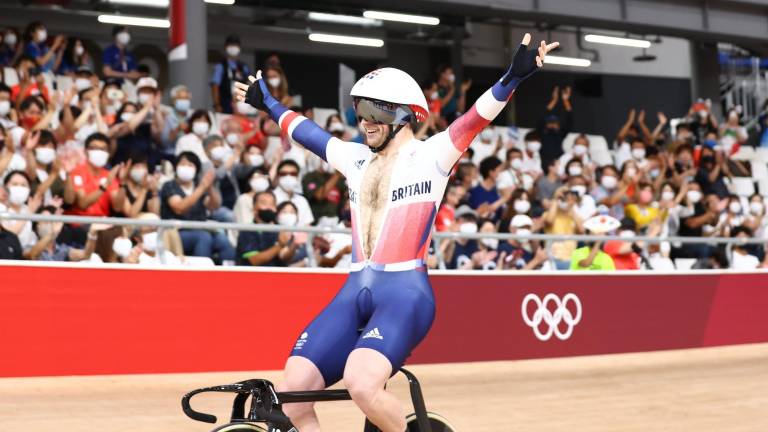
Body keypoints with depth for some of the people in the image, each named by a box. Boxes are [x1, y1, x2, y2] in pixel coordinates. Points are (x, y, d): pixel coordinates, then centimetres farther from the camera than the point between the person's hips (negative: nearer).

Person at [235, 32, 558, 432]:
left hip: (405, 292, -6)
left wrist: (513, 77, -28)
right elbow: (305, 131, 33)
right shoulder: (356, 159, 18)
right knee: (291, 394, -10)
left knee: (362, 383, -30)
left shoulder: (430, 156, 1)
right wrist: (267, 104, 45)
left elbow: (477, 117, -13)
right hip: (354, 293, 6)